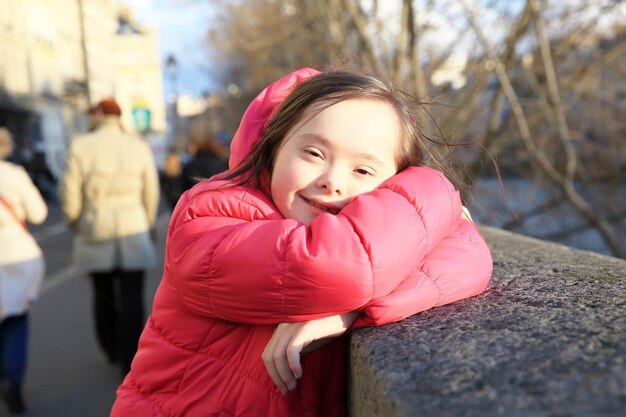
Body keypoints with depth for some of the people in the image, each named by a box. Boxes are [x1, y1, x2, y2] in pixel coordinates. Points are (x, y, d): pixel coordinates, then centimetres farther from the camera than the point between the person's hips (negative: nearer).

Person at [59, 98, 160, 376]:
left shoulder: (81, 146, -5)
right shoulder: (139, 147, -2)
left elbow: (70, 194, -5)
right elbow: (151, 194, 2)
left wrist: (75, 225, 13)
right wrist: (147, 226, 17)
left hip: (95, 233, 1)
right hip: (132, 231, -1)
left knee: (103, 294, 18)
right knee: (131, 299, 2)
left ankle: (111, 350, 33)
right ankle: (129, 362, 3)